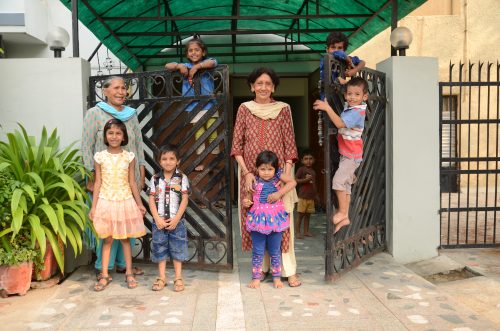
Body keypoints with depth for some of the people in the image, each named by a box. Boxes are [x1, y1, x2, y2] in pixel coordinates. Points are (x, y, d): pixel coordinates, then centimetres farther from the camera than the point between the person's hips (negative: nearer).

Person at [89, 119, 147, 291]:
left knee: (125, 238, 9)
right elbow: (98, 183, 1)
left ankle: (129, 273, 20)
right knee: (107, 239, 6)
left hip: (125, 201, 0)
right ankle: (104, 276, 16)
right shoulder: (99, 157, -2)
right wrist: (93, 206, -1)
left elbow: (132, 182, 4)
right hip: (106, 202, 0)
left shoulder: (129, 157, -1)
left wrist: (139, 204, 4)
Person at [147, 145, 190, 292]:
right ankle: (161, 277, 20)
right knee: (160, 248, 8)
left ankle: (178, 278, 15)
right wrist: (158, 219, -9)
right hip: (159, 221, 2)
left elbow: (184, 200, -5)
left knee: (177, 248, 5)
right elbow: (151, 200, 1)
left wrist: (176, 219, -12)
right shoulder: (155, 179, 3)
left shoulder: (182, 178, -2)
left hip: (177, 221, -2)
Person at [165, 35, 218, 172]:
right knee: (199, 136, 7)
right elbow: (167, 66, 6)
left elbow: (212, 62, -21)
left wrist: (197, 66, -27)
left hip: (209, 105, -2)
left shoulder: (206, 62, 3)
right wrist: (179, 66, -12)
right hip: (194, 107, 2)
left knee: (212, 134, 3)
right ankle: (201, 161, 15)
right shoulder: (186, 66, 9)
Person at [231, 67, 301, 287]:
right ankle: (261, 267, 17)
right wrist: (246, 172, -8)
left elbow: (290, 145, 1)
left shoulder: (283, 109, 3)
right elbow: (236, 145, 2)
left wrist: (287, 175, -8)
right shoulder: (244, 109, 4)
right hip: (251, 173, 1)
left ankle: (289, 270, 5)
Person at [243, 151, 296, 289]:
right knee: (258, 251, 6)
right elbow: (250, 197, 5)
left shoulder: (278, 176, -4)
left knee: (275, 251, 11)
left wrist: (279, 193, -19)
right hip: (258, 219, 0)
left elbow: (293, 182, -13)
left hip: (275, 219, 0)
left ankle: (276, 277, 25)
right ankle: (256, 277, 18)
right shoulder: (255, 181, -4)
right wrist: (245, 201, -17)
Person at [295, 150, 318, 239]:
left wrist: (316, 195, 18)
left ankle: (306, 231, 19)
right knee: (300, 214, -1)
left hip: (311, 197, 6)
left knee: (308, 214, 11)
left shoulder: (313, 171, 13)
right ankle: (297, 232, 5)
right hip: (303, 196, -6)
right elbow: (295, 180, -12)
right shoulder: (301, 169, -6)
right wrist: (305, 180, -21)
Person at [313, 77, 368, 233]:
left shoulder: (357, 112, -20)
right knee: (345, 185, 12)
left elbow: (340, 124, -33)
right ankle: (345, 217, 20)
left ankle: (343, 212, -1)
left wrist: (327, 108, -34)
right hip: (346, 154, 10)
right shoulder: (349, 108, 7)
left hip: (352, 155, -10)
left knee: (338, 180, -14)